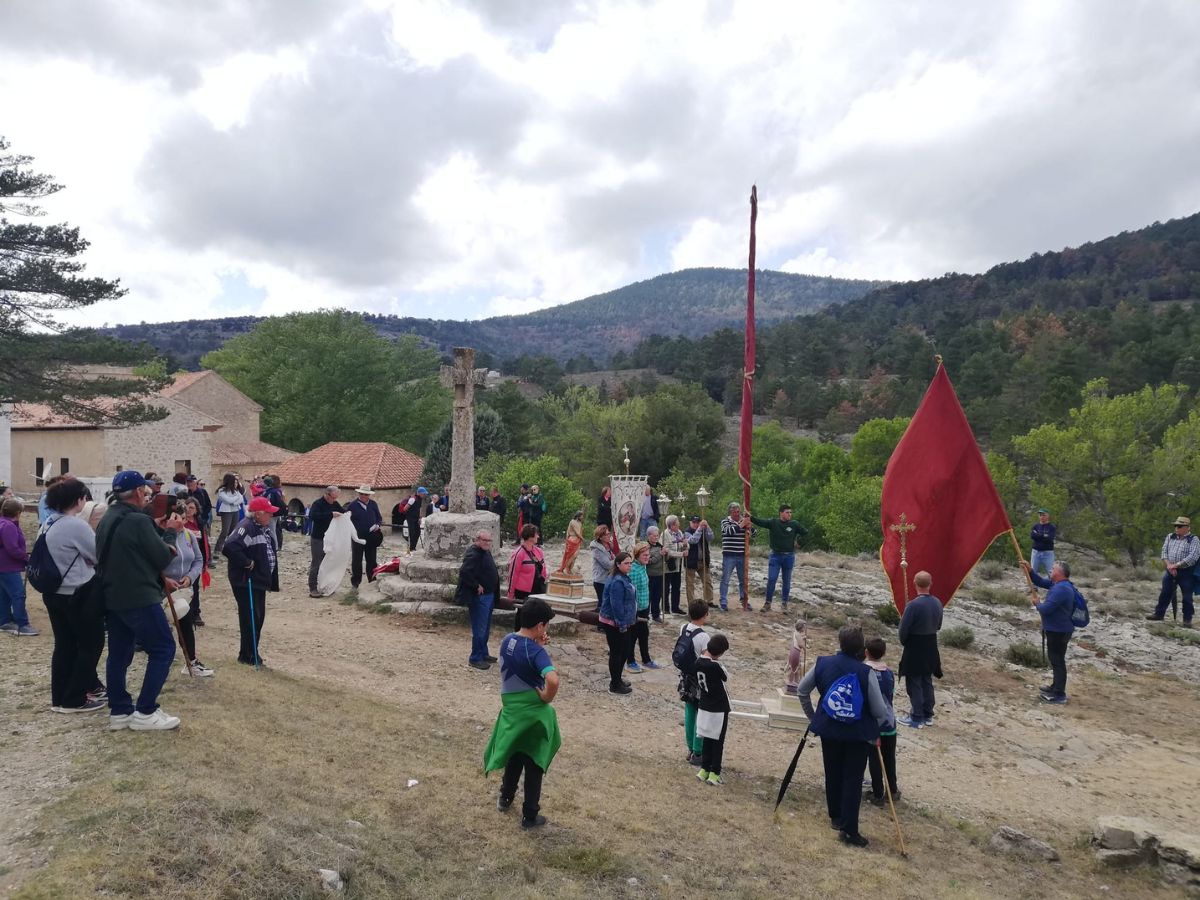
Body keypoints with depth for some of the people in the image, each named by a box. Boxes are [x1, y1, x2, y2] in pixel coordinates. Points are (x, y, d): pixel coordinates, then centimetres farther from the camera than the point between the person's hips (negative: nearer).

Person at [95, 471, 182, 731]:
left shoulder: (106, 520, 12)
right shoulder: (138, 520, -18)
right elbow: (164, 557, -13)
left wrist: (159, 578, 17)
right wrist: (171, 532, 4)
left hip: (112, 597, 9)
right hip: (139, 598, -9)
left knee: (119, 653, 13)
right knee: (163, 648, -1)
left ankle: (119, 711, 18)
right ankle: (145, 712, 0)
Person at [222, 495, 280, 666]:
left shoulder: (263, 527, 10)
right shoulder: (246, 527, -21)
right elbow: (230, 547, -35)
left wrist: (270, 579, 16)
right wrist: (247, 563, -25)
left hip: (259, 580, 10)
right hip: (246, 581, -10)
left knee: (258, 617, 16)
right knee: (250, 618, -2)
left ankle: (253, 653, 28)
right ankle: (247, 655, 10)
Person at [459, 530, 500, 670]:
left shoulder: (486, 552, 10)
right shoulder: (473, 554, -19)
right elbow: (464, 572, -31)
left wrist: (494, 592, 12)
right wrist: (476, 586, -22)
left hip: (489, 595, 10)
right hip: (479, 597, -10)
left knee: (485, 628, 19)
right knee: (479, 629, -3)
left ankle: (483, 654, 31)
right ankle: (475, 658, 7)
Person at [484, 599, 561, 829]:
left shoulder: (507, 640, -5)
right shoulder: (535, 651, -26)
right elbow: (553, 680, -41)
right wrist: (547, 697, -22)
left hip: (511, 710, 6)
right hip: (532, 715, -6)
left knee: (514, 756, 29)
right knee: (533, 765, 11)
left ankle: (505, 798, 47)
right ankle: (530, 816, 23)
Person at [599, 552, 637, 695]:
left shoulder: (624, 578, 9)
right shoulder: (617, 582, -23)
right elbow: (617, 605, -25)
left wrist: (627, 622, 22)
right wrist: (622, 624, -22)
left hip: (623, 622, 10)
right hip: (614, 623, -10)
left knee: (624, 652, 19)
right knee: (617, 653, 0)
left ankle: (617, 679, 33)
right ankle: (615, 685, 11)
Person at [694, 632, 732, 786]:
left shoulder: (698, 662, -6)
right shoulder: (716, 666, -25)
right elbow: (725, 677, -5)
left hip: (704, 708, 6)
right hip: (719, 709, -6)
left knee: (707, 740, 17)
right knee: (718, 742, 7)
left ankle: (704, 770, 23)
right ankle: (714, 774, 12)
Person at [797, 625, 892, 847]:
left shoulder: (822, 663, -8)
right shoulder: (865, 673, -18)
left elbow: (802, 691, 4)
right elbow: (880, 711, -13)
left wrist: (813, 717, 17)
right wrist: (873, 731, 7)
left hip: (828, 730, 3)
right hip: (858, 734, -3)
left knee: (833, 773, 20)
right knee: (853, 779, 6)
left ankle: (835, 816, 35)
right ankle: (849, 830, 7)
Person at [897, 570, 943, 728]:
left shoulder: (913, 605, -24)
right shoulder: (937, 603, -2)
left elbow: (904, 628, -17)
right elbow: (938, 626, 10)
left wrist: (903, 642, 2)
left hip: (915, 648, -7)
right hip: (931, 646, 7)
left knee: (914, 683, 4)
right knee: (927, 681, 17)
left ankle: (917, 718, 8)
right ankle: (928, 715, 25)